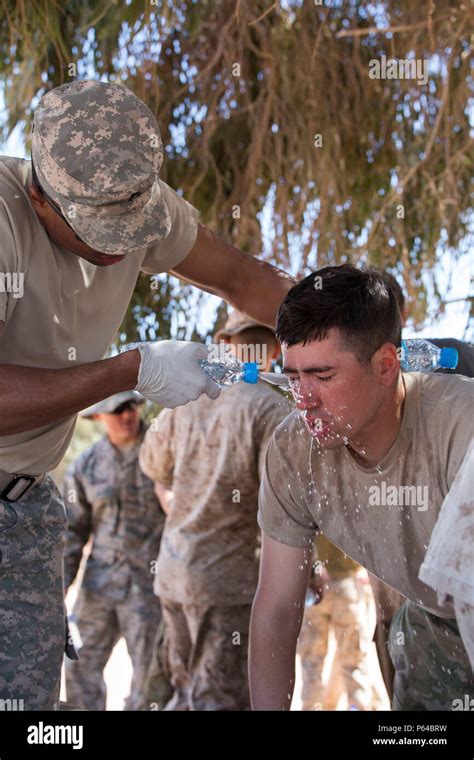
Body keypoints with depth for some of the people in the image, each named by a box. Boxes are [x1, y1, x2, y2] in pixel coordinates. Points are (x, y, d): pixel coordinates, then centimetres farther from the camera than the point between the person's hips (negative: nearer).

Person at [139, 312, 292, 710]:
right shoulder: (272, 408, -14)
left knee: (187, 692, 19)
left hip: (173, 570, 6)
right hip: (229, 576, -6)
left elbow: (153, 463, 19)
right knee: (221, 698, 0)